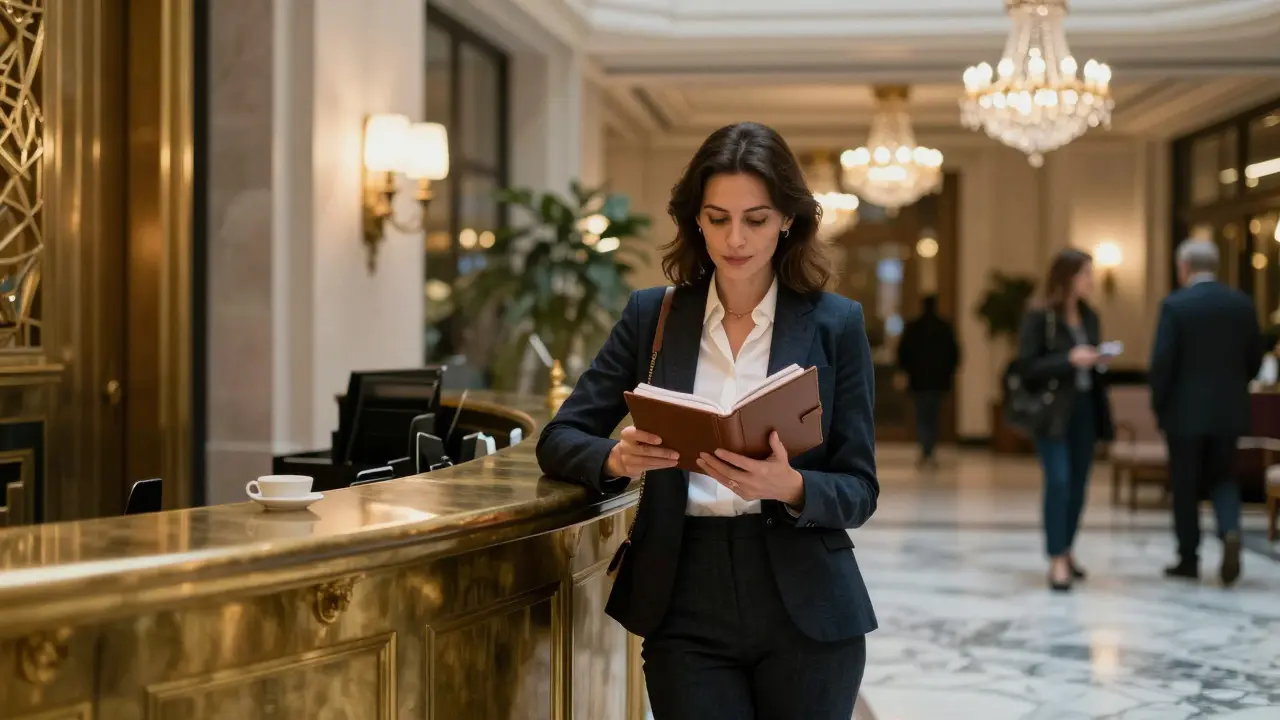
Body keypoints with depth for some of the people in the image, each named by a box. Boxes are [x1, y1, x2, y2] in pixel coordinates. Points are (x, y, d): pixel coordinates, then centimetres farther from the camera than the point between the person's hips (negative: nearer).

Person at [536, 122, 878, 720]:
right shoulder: (652, 316, 5)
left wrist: (790, 487, -22)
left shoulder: (835, 324, 0)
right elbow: (559, 439, 5)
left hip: (806, 610, 0)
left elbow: (859, 491, -1)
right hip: (687, 609, 1)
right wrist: (618, 459, -17)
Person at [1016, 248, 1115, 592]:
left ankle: (1066, 549, 23)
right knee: (1058, 482, -12)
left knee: (1079, 484, 9)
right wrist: (1069, 359, -20)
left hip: (1085, 409, 6)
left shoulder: (1089, 317, 11)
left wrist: (1099, 362, -1)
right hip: (1053, 411, -6)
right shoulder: (1038, 317, -8)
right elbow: (1027, 366, -12)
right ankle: (1057, 560, -9)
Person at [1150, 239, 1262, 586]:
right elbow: (1255, 357, 5)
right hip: (1229, 410, 4)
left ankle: (1188, 559, 12)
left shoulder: (1174, 306, -12)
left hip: (1185, 411, -3)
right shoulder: (1242, 303, 1)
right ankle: (1230, 530, -10)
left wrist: (1158, 404, -2)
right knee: (1222, 477, 16)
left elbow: (1162, 361, -14)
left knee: (1185, 486, 7)